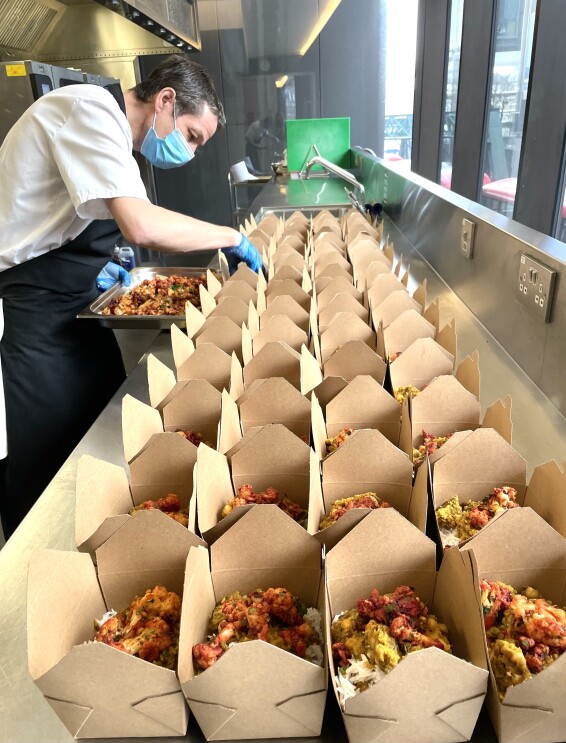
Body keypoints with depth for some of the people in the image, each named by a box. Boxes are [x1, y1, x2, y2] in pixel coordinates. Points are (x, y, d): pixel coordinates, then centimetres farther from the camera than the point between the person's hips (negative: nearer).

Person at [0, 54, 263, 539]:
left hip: (70, 311, 10)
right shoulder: (91, 107, -16)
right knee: (44, 479, -1)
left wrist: (94, 269, 10)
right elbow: (141, 226, -31)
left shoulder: (107, 127, 14)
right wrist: (232, 238, -18)